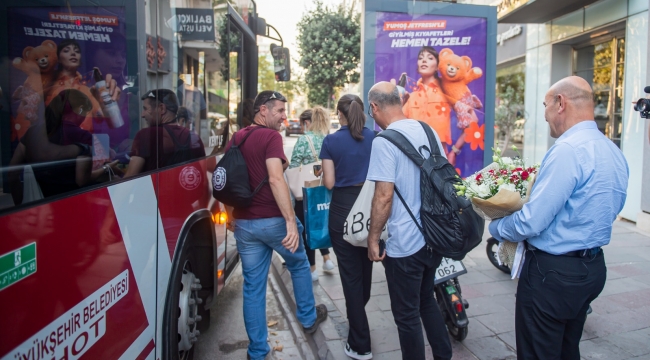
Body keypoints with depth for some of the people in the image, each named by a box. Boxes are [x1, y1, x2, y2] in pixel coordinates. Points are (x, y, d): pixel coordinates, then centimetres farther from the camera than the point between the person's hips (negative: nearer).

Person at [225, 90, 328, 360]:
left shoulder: (235, 139, 11)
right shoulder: (271, 136, -12)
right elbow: (275, 179, -26)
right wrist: (291, 220, -28)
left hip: (244, 222, 6)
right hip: (273, 220, -5)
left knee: (253, 287, 11)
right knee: (299, 266, 21)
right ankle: (308, 318, 39)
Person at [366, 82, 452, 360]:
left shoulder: (384, 141, -17)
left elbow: (384, 196, -21)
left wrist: (373, 238, -10)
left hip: (404, 243, -8)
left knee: (407, 314, 10)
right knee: (426, 300, 26)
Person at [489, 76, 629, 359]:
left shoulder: (568, 149, -22)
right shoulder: (615, 153, 6)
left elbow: (530, 223, -24)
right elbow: (605, 212, 15)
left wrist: (495, 227, -4)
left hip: (553, 272, -9)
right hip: (593, 268, 9)